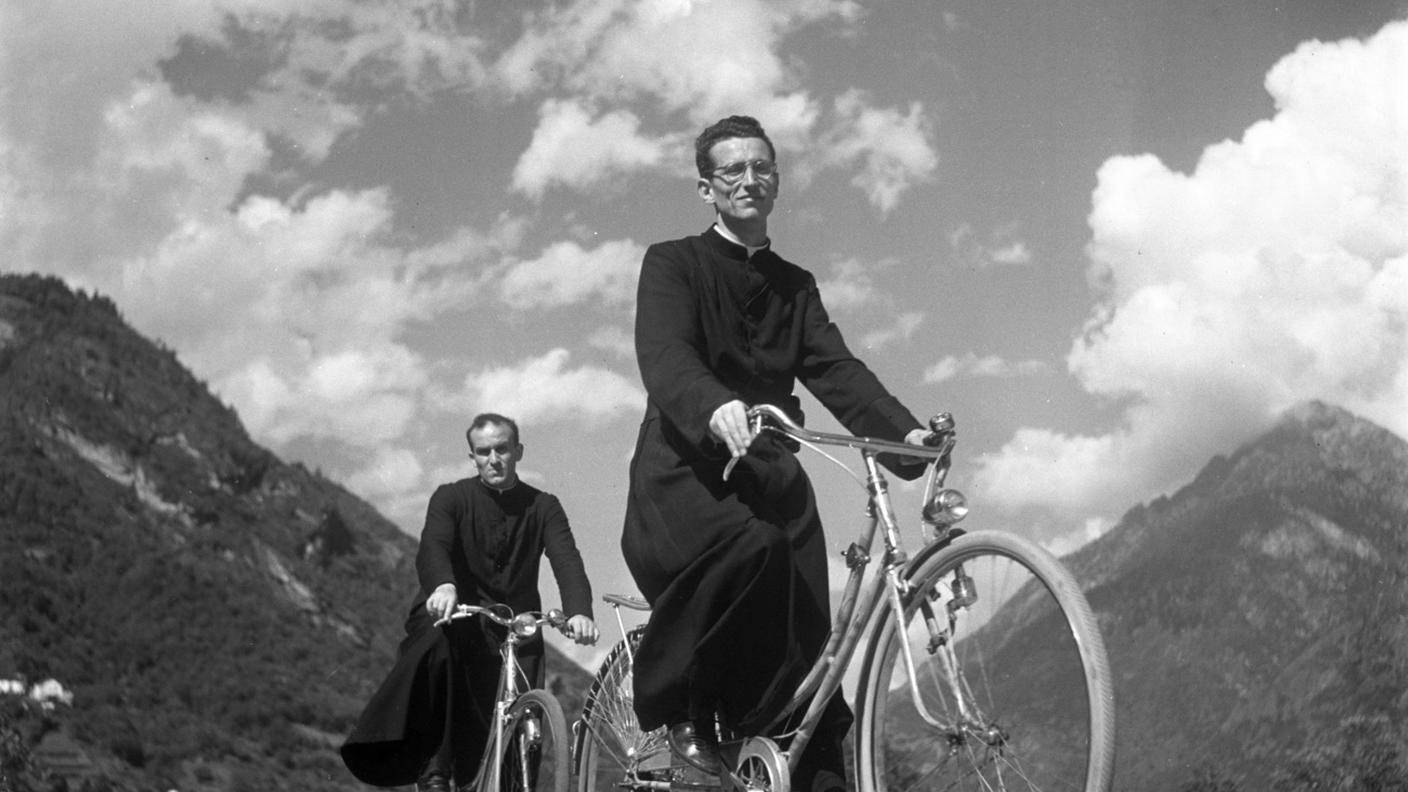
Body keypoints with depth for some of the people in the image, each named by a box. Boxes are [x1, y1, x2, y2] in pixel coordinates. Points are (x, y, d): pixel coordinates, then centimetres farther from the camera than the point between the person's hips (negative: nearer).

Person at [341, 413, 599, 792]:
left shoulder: (542, 507, 5)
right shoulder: (452, 498, 1)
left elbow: (567, 561, -11)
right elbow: (432, 547, -19)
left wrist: (579, 612, -32)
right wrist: (443, 585, -43)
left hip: (515, 631, 2)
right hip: (456, 618, -2)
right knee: (439, 644, -36)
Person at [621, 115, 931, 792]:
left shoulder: (795, 285, 21)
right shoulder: (672, 264, 6)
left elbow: (834, 368, 7)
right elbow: (664, 357, -13)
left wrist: (906, 433, -12)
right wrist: (716, 407, -36)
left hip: (767, 476, 5)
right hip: (683, 471, -4)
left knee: (802, 656, -8)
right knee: (751, 545, -35)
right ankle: (681, 706, -14)